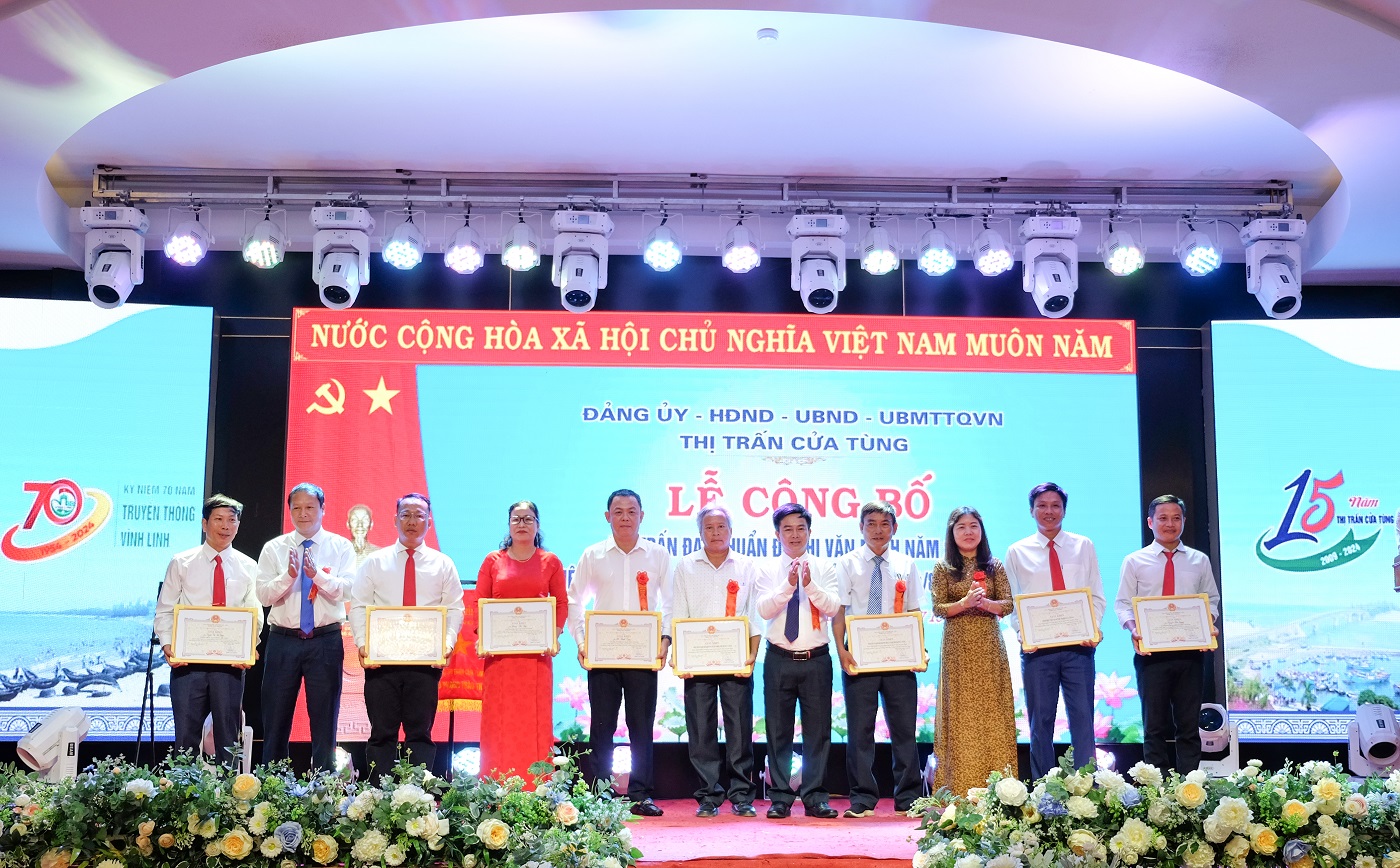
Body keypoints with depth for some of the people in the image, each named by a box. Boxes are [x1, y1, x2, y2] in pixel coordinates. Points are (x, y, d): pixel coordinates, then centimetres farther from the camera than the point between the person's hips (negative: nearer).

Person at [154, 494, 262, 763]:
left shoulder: (248, 567, 8)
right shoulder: (181, 563, 6)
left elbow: (255, 615, 5)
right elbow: (164, 610, 5)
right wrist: (167, 645, -12)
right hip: (187, 660, -1)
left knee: (228, 736, 6)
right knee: (186, 735, 1)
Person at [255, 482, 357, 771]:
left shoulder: (340, 547, 4)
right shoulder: (274, 548, 7)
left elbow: (346, 590, -11)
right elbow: (263, 595, -4)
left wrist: (317, 574, -26)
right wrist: (288, 576, -21)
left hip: (326, 642, -1)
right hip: (283, 640, 1)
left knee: (325, 721, 5)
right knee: (276, 721, 6)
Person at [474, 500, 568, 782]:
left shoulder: (550, 562, 9)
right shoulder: (492, 561, 9)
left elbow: (562, 603, 9)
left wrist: (555, 635, -5)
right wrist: (481, 638, -6)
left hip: (537, 653, 0)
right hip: (499, 651, 0)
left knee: (535, 718, -1)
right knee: (498, 718, -1)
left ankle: (535, 789, 3)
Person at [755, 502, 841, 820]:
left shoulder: (824, 568, 5)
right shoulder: (768, 570, 5)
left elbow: (832, 607, -6)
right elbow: (764, 609, -8)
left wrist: (810, 584, -22)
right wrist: (788, 584, -21)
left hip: (816, 659, 0)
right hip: (779, 660, 0)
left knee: (818, 730, 3)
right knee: (779, 731, 4)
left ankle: (816, 797, 12)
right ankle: (780, 798, 12)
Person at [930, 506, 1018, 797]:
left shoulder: (995, 567, 8)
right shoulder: (943, 569, 6)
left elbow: (1008, 605, 2)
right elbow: (938, 608, -2)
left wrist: (985, 603, -17)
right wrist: (965, 602, -18)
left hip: (989, 648, 1)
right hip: (958, 648, -1)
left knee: (992, 712, -1)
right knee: (960, 714, -1)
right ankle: (960, 790, 2)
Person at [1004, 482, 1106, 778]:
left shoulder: (1083, 547, 11)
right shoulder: (1017, 552, 9)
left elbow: (1096, 595, 8)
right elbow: (1011, 602, 7)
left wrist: (1092, 629, -8)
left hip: (1078, 645, 0)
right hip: (1037, 646, 0)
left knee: (1083, 717, -1)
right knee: (1040, 720, 4)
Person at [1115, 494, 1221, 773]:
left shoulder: (1199, 561, 11)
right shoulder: (1135, 561, 5)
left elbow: (1211, 600, 11)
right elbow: (1123, 604, 2)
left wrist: (1208, 625, -9)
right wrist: (1133, 629, -16)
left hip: (1190, 651, 2)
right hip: (1150, 651, -1)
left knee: (1189, 724, 5)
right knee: (1154, 725, 2)